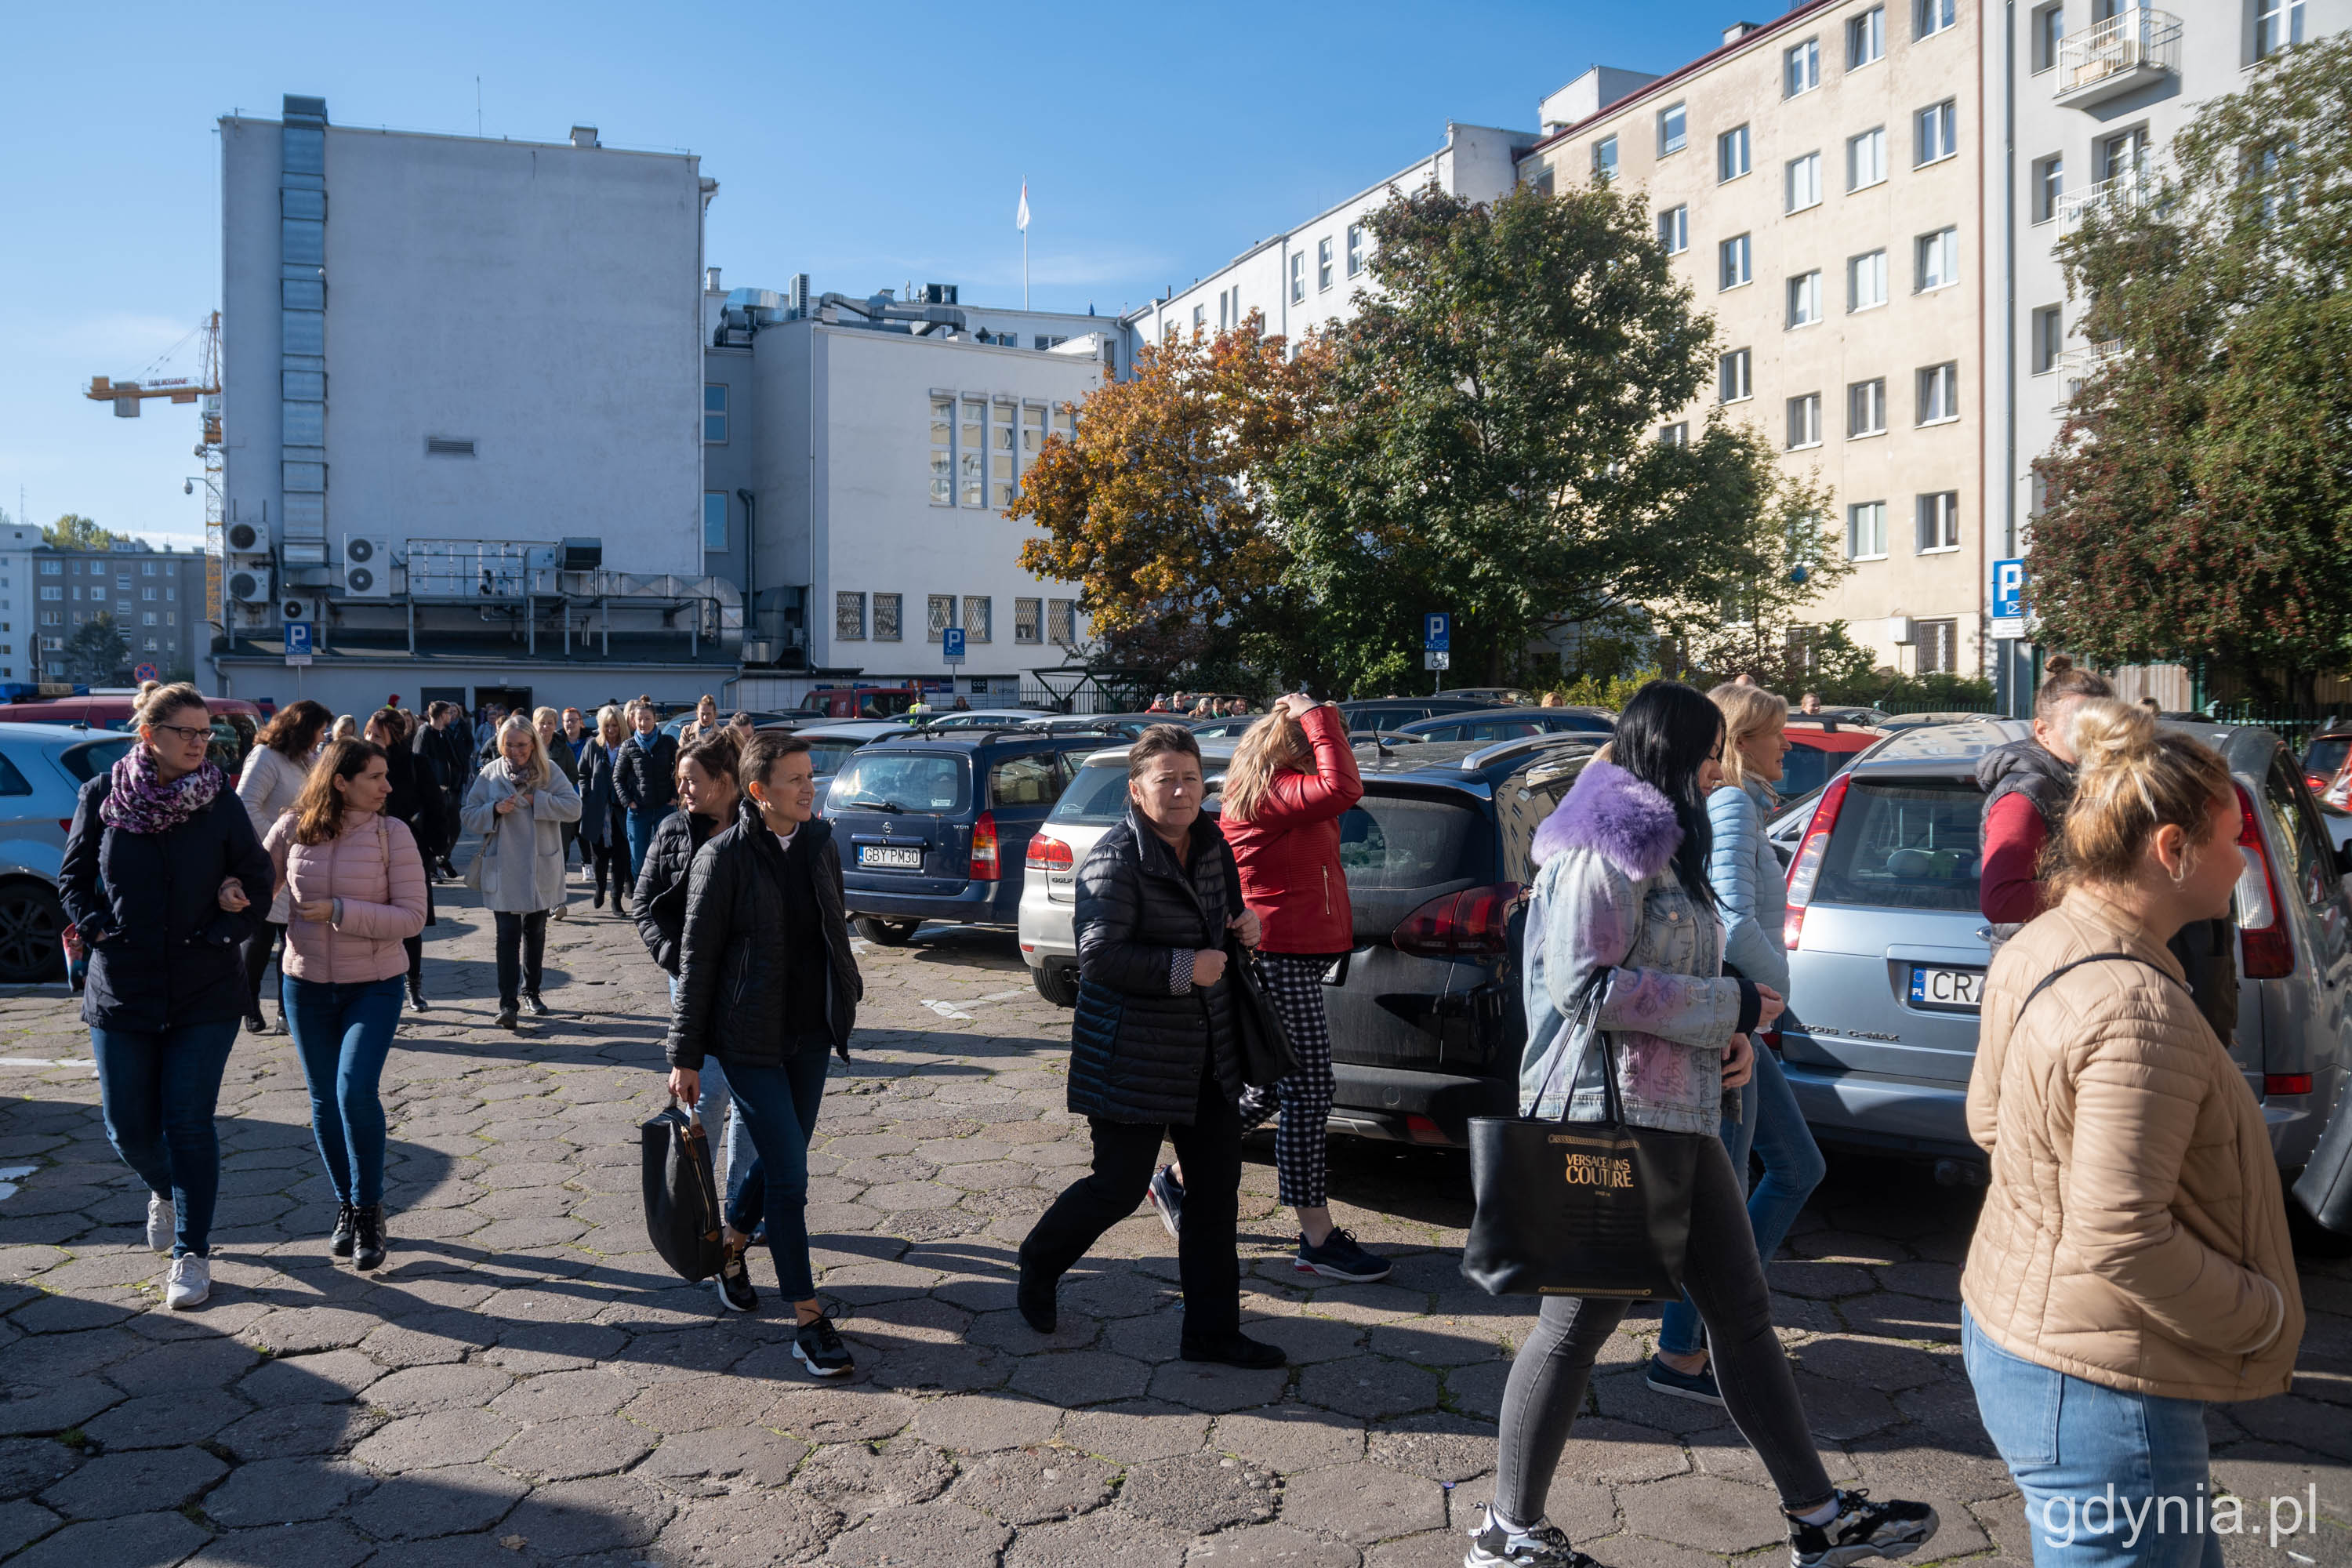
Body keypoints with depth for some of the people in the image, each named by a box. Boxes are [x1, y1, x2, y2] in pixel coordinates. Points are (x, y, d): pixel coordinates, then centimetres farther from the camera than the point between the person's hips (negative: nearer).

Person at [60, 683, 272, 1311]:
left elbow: (258, 881, 3)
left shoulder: (221, 802, -3)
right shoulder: (101, 797, -1)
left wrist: (223, 930, -9)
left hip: (206, 991, -1)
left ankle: (192, 1254, 12)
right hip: (121, 991, 2)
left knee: (189, 1123, -1)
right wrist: (97, 928, -6)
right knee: (128, 1126, 8)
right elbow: (72, 877, 8)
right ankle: (165, 1191, 41)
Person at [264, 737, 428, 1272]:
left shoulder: (392, 833, -10)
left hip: (374, 986, -3)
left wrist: (340, 911, -21)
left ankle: (369, 1209, 3)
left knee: (356, 1090, -17)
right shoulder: (293, 829, -4)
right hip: (307, 984, 3)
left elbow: (412, 917, -13)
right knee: (325, 1101, 12)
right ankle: (345, 1205, 31)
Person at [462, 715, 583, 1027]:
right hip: (503, 869, -1)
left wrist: (536, 800, -19)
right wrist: (495, 810, -18)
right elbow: (470, 816, 1)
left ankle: (531, 992, 30)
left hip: (541, 868, 2)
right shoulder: (490, 775, 0)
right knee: (508, 934, -7)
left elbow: (574, 807, -11)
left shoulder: (548, 771, -2)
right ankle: (507, 1002, -7)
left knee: (535, 932, 15)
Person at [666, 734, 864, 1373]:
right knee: (789, 1172, -7)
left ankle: (730, 1243, 44)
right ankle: (807, 1319, 2)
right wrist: (685, 1055, -8)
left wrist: (847, 988, 17)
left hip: (810, 1033, 6)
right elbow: (697, 959, -9)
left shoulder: (820, 840, 3)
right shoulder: (724, 857, -13)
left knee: (780, 1156, 17)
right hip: (750, 1038, -6)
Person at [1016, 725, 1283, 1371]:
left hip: (1207, 1053, 8)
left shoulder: (1210, 843, 7)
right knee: (1119, 1186, 3)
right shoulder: (1117, 860, -18)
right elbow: (1099, 956, -24)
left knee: (1217, 1188, 9)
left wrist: (1243, 925, 2)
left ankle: (1212, 1329, 22)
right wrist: (1183, 968, -24)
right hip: (1133, 1059, -7)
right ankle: (1038, 1267, 33)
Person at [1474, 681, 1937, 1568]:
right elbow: (1583, 983, -23)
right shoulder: (1608, 843, -14)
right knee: (1578, 1320, 0)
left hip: (1676, 1115, 10)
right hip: (1608, 1119, -10)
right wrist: (1729, 1009, -15)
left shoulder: (1661, 844, 18)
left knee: (1742, 1311, 15)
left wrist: (1729, 1032, 8)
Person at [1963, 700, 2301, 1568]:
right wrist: (2266, 1319, -13)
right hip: (2095, 1392, -10)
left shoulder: (2037, 949, 3)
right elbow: (2123, 1240, -29)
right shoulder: (2137, 1009, -27)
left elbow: (1989, 1118, 15)